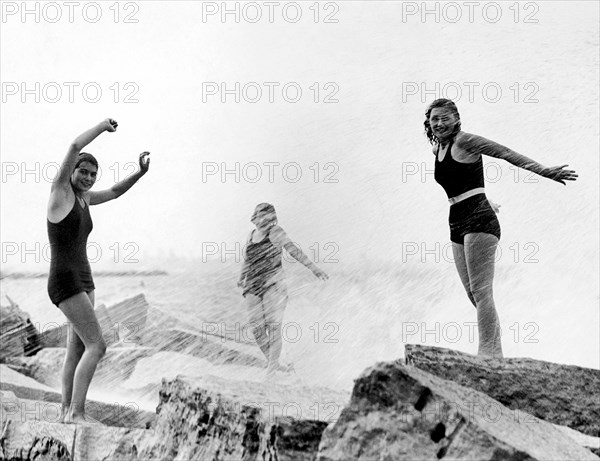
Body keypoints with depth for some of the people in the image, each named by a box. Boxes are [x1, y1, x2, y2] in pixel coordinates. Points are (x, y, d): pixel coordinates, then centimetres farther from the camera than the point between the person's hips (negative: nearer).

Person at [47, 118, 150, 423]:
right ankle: (76, 412, -11)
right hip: (65, 282, -9)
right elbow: (74, 147, -19)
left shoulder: (82, 198, 14)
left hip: (83, 281, 9)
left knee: (76, 350, 9)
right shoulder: (60, 190, -7)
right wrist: (103, 126, -7)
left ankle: (67, 412, 13)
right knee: (97, 346, -14)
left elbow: (115, 192, 29)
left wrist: (141, 172, 15)